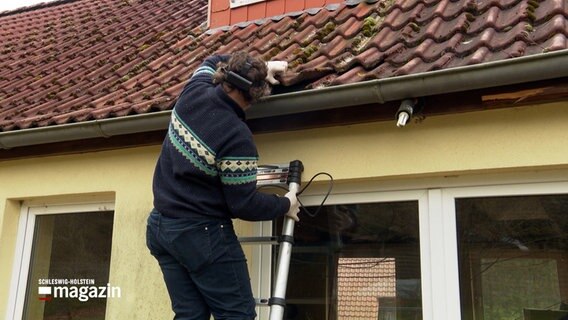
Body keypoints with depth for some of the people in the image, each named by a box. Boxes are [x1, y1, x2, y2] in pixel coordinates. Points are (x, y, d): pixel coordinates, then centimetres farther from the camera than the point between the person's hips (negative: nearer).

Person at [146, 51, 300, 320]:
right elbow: (244, 205, -17)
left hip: (159, 227, 9)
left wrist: (261, 66, 22)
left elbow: (211, 62, 23)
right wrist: (286, 205, 0)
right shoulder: (237, 137, -23)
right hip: (202, 234, -8)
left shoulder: (193, 93, -2)